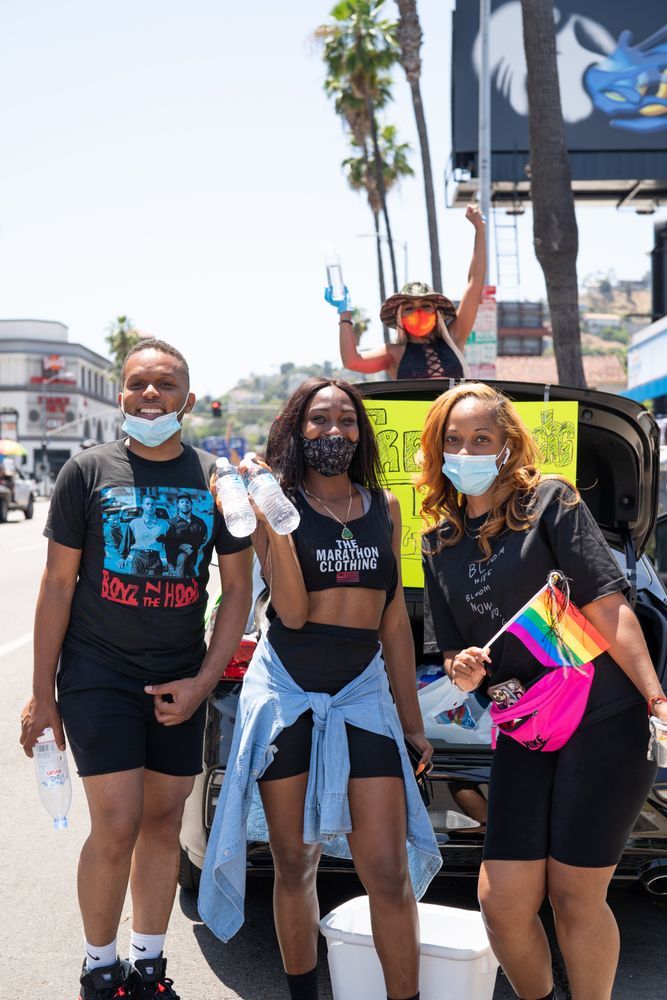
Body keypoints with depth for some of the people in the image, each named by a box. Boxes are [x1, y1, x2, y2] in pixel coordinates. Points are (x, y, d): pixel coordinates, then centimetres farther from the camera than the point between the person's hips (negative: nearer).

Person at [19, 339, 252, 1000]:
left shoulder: (217, 480, 2)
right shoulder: (88, 471, -2)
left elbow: (237, 587, 5)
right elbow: (58, 583, 0)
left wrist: (203, 682, -4)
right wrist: (41, 694, -2)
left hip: (180, 682, 3)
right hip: (98, 675, -2)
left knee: (163, 821, 10)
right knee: (117, 827, -6)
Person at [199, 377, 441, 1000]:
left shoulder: (384, 507, 9)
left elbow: (395, 620, 12)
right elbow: (293, 612, -12)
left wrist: (411, 719, 13)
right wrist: (275, 524, -22)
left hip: (364, 692, 2)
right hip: (285, 692, -1)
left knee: (388, 874, -4)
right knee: (294, 866, 8)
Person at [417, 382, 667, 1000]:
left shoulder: (550, 502, -2)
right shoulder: (440, 543, 13)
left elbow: (606, 607, -9)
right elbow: (454, 651, 17)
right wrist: (463, 670, -6)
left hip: (603, 723, -4)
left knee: (574, 896, 0)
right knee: (503, 902, 1)